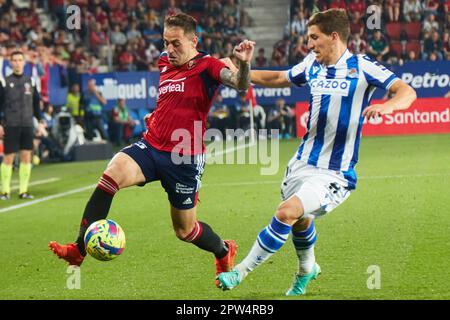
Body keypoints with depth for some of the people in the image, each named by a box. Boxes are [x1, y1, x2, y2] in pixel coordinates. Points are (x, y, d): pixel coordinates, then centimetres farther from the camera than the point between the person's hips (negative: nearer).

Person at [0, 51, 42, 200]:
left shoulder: (30, 81, 10)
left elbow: (36, 102, 16)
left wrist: (40, 121, 11)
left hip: (27, 125, 3)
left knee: (26, 157, 0)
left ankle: (23, 190, 5)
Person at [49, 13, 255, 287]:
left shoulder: (206, 66, -8)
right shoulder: (165, 63, 11)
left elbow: (240, 84, -28)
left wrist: (244, 64, -46)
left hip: (185, 160, -5)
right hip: (151, 147, 5)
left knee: (185, 230, 8)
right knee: (112, 174, -26)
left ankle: (224, 251, 43)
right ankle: (79, 251, -27)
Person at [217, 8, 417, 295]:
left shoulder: (362, 67, -12)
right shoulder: (312, 66, 6)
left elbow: (407, 92, -20)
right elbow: (277, 78, 24)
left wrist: (388, 105, -41)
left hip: (334, 174, -7)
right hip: (302, 163, 7)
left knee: (287, 212, -23)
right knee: (300, 220, 23)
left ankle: (241, 272, -14)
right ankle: (307, 270, 52)